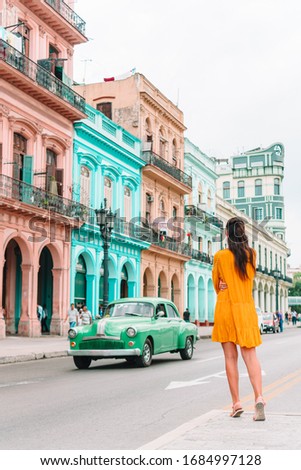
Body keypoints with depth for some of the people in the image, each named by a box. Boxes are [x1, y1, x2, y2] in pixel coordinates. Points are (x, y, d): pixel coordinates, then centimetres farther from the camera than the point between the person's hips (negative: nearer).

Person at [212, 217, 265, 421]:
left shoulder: (220, 256, -4)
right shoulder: (252, 254, 4)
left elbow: (216, 283, 9)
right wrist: (229, 287, 7)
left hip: (225, 308, -2)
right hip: (246, 309, 2)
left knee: (230, 357, 4)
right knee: (250, 355, 0)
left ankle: (237, 403, 4)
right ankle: (259, 397, -18)